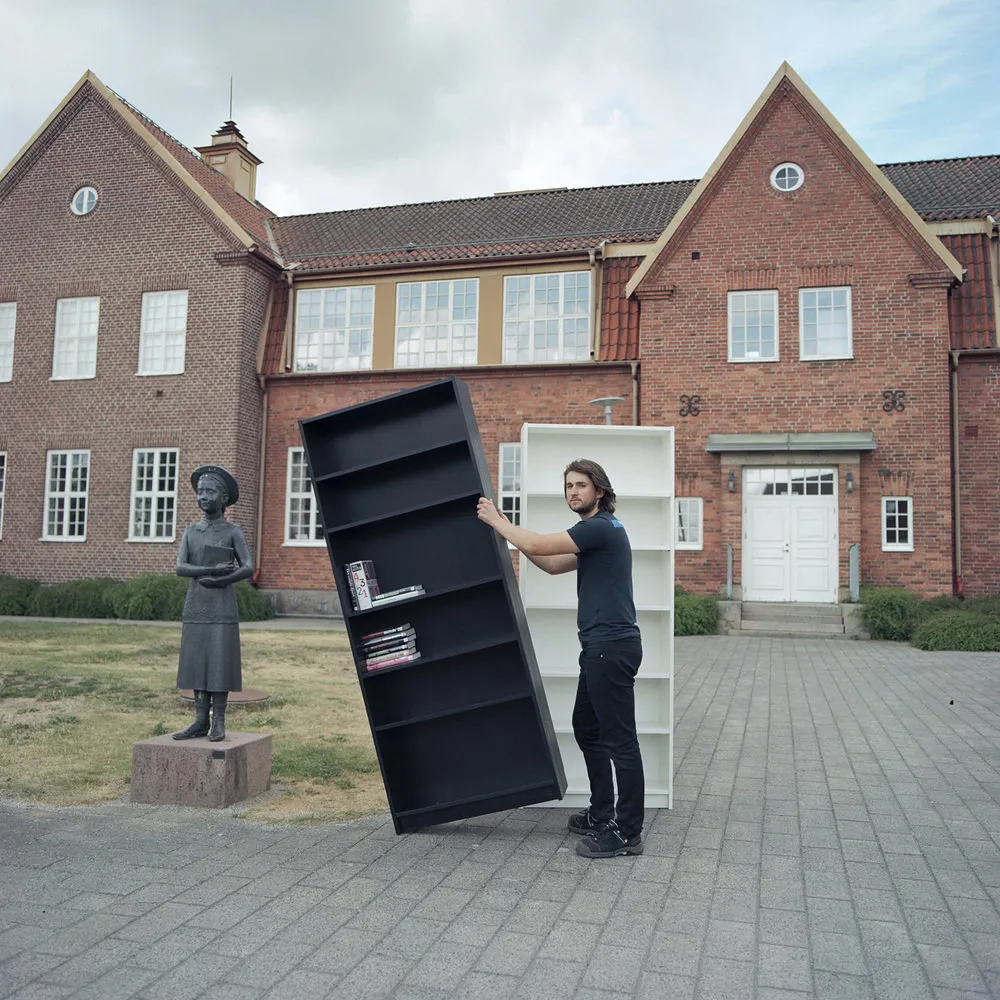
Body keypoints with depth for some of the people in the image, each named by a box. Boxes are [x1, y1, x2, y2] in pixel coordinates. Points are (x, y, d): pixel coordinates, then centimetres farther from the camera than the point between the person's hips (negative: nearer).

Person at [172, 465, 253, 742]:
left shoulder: (233, 532, 1)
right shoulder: (190, 531, 11)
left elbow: (249, 568, -9)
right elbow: (180, 568, -2)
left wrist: (217, 580, -17)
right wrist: (213, 569, -16)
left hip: (222, 608, -4)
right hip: (194, 607, 4)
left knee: (220, 662, -4)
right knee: (197, 663, 4)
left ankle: (219, 722, 2)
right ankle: (200, 721, 8)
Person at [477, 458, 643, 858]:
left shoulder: (602, 527, -13)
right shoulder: (594, 531, 19)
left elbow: (538, 546, -17)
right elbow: (553, 564, 24)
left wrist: (496, 521, -2)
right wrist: (505, 526, 19)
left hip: (612, 647, -11)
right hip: (599, 648, 11)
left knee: (619, 739, -4)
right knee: (587, 729, 19)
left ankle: (627, 833, 4)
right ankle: (602, 814, 29)